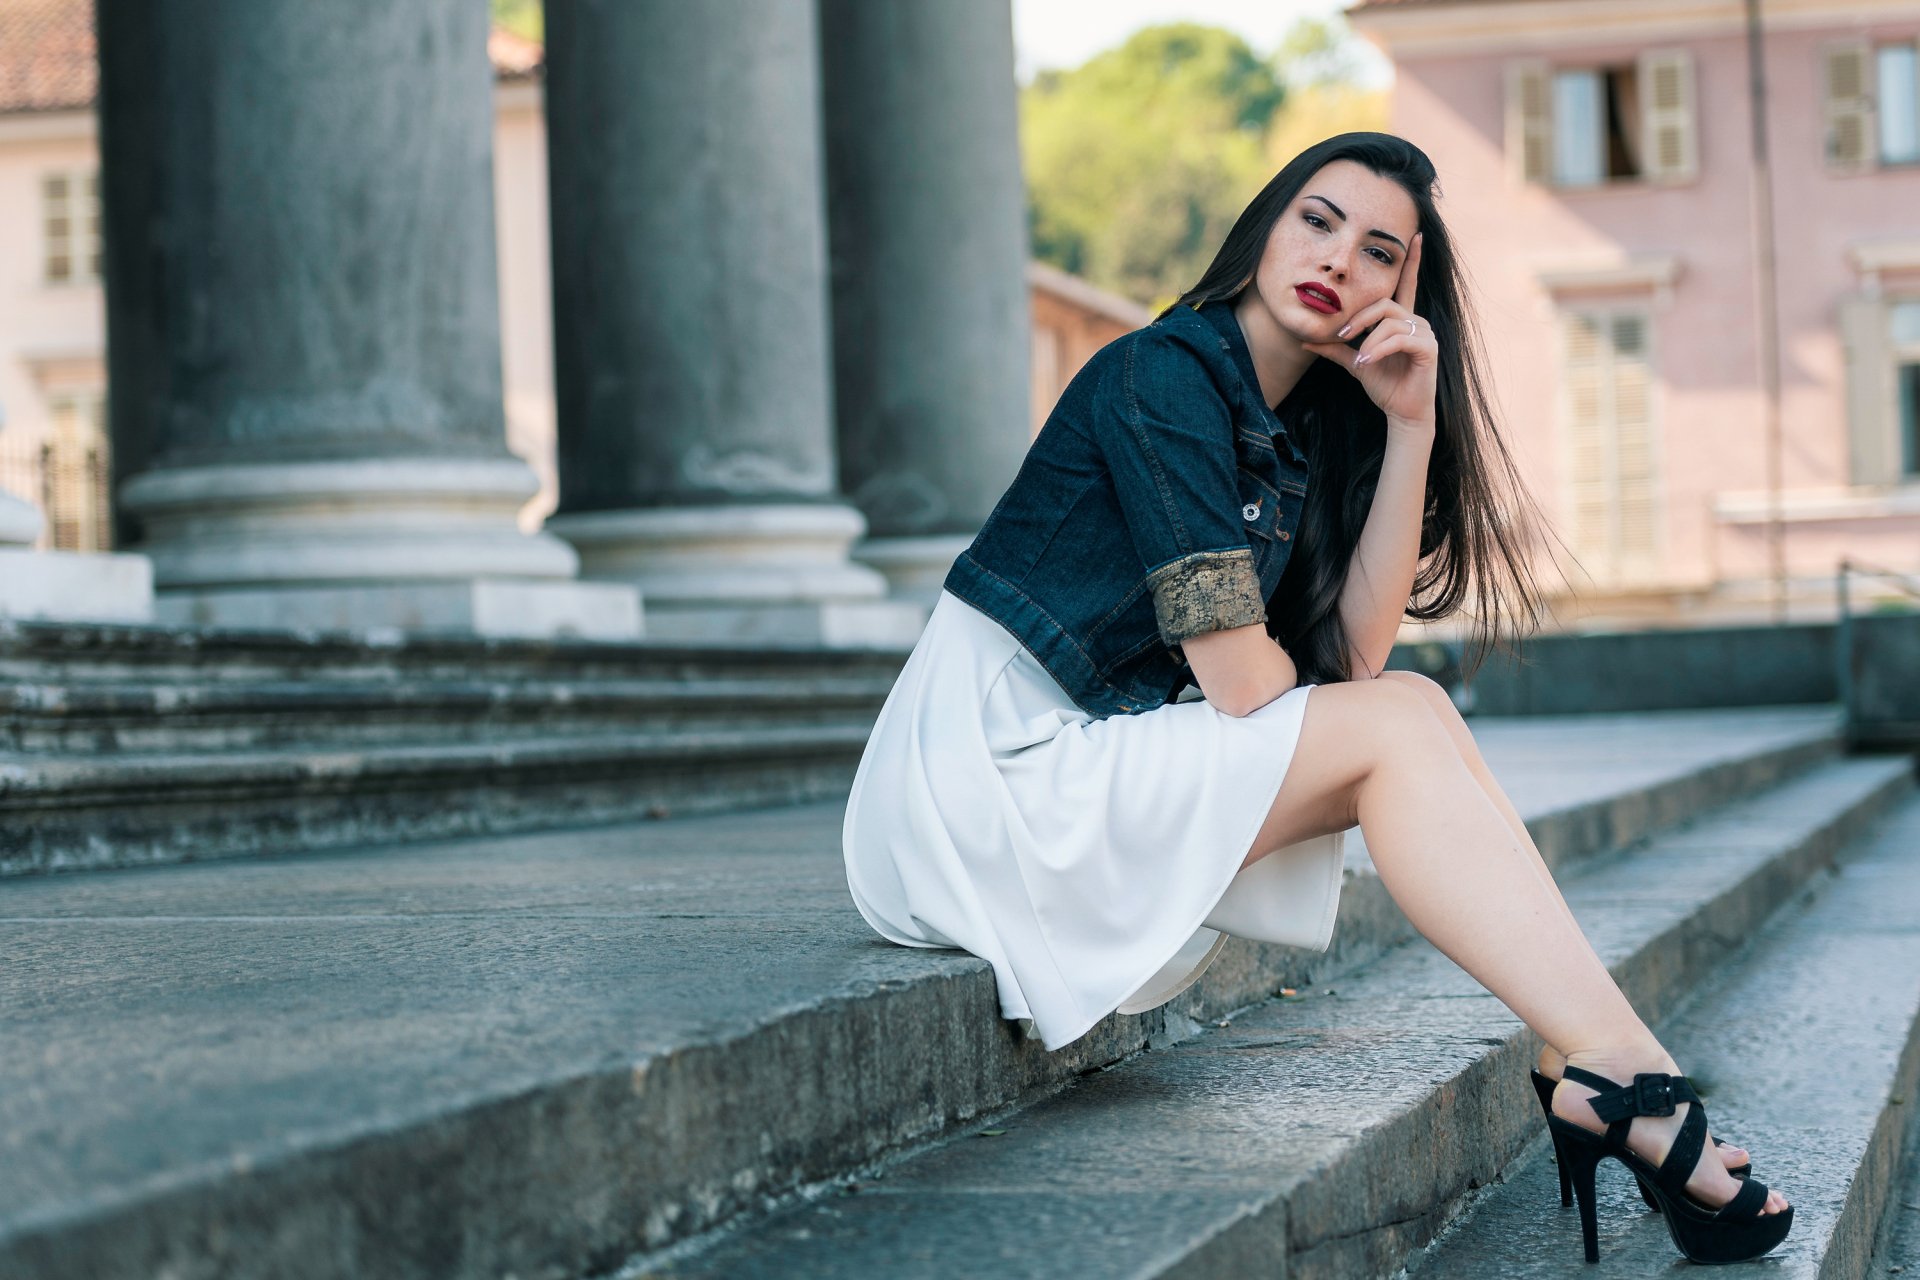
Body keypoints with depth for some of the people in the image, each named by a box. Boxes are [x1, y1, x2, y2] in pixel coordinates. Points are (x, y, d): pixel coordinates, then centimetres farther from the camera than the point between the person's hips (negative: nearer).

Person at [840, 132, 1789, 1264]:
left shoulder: (1304, 432, 14)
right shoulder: (1162, 377, -13)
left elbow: (1354, 649, 0)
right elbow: (1242, 680, -18)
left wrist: (1413, 422, -3)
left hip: (1091, 766, 8)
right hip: (987, 777, -8)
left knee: (1412, 714, -6)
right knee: (1396, 728, -16)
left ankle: (1589, 1078, -17)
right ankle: (1627, 1080, -21)